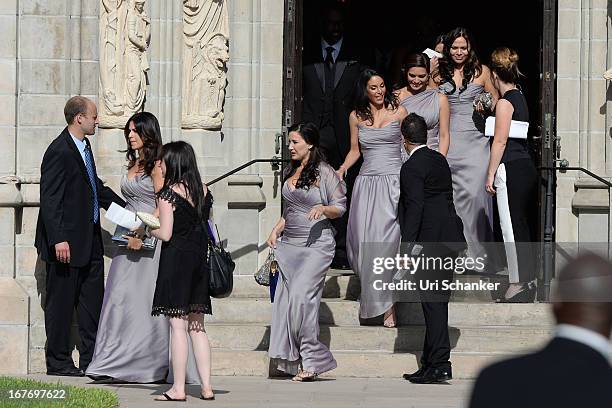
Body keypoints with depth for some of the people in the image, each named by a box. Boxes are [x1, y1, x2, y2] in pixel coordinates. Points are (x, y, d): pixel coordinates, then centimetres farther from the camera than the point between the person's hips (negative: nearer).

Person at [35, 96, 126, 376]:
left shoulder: (83, 148, 12)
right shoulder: (59, 151, -17)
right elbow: (50, 200, -20)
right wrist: (59, 240, -25)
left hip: (89, 241, 10)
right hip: (67, 242, -10)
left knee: (92, 301, 12)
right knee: (61, 301, 0)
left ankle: (92, 358, 19)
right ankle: (58, 361, 8)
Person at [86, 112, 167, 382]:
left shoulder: (157, 165, -8)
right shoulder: (133, 164, 16)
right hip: (130, 239, 8)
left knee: (146, 301, -4)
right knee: (120, 297, 1)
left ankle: (151, 365, 1)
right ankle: (114, 364, 2)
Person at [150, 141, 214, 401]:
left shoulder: (169, 192, -11)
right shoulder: (203, 191, 8)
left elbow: (166, 234, -14)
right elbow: (208, 228, 12)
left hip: (176, 260, -6)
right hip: (199, 261, 6)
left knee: (178, 326, -3)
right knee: (197, 326, 10)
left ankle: (178, 389, -3)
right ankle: (206, 387, 7)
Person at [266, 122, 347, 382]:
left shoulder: (324, 173, -6)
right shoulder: (290, 172, 15)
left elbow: (340, 207, -3)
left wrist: (323, 209, -23)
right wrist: (276, 231, 14)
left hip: (315, 244, -7)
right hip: (289, 244, 7)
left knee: (301, 297, -15)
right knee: (286, 298, 0)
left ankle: (311, 361, -7)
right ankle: (293, 359, 5)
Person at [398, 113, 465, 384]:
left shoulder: (412, 168, -11)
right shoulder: (440, 161, 15)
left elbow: (414, 208, -17)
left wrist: (407, 247, -17)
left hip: (430, 241, -9)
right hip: (449, 238, 9)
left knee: (433, 302, -8)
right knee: (437, 301, 11)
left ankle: (440, 364, -11)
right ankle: (430, 362, 15)